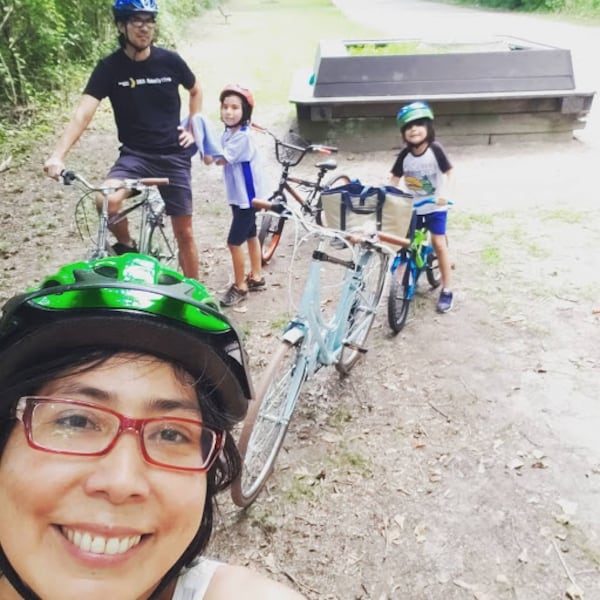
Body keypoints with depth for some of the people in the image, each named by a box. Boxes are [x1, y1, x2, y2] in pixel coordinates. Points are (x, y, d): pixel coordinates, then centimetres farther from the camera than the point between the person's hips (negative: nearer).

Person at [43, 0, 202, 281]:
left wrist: (193, 128, 5)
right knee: (107, 200, -30)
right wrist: (58, 155, -32)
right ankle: (126, 248, 1)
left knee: (184, 231, 4)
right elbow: (83, 113, -19)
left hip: (174, 155, 1)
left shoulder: (169, 60, -6)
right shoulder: (109, 67, -9)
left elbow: (196, 91, 15)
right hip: (135, 154, 0)